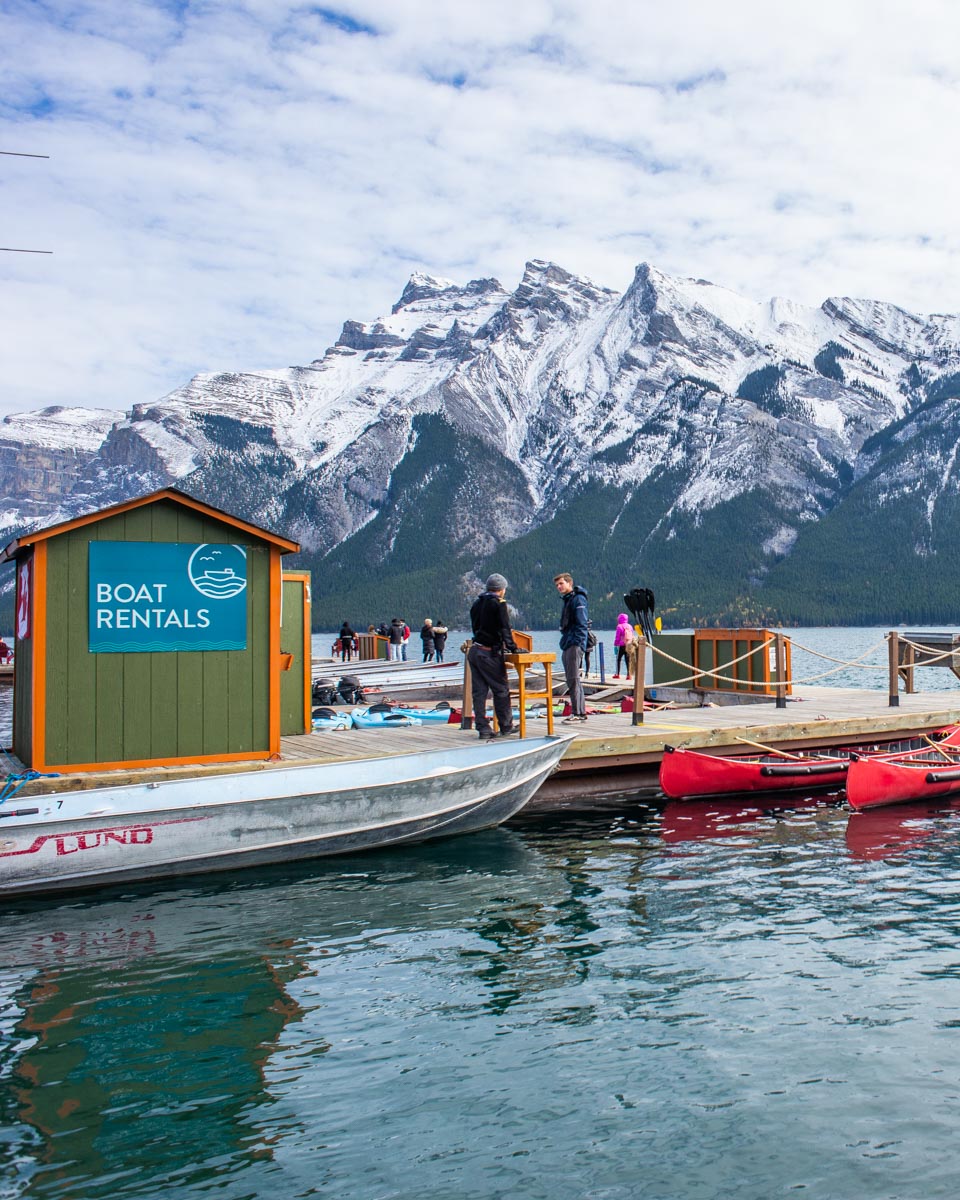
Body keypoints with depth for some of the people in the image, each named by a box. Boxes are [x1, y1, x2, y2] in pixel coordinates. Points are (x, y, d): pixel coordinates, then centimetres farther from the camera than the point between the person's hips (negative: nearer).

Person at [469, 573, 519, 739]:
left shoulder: (477, 603, 14)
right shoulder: (499, 603, -8)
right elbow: (505, 628, -11)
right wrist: (512, 647, -2)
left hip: (475, 651, 7)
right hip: (490, 653, -7)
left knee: (479, 691, 7)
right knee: (501, 690, 5)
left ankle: (483, 729, 7)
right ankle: (506, 727, 11)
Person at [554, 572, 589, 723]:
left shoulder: (578, 599, -9)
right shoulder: (567, 600, 21)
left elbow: (582, 623, -16)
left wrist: (577, 643, -21)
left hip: (575, 645, -10)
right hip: (567, 645, 10)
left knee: (573, 679, -10)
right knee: (572, 680, 11)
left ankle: (577, 713, -9)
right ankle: (581, 712, 16)